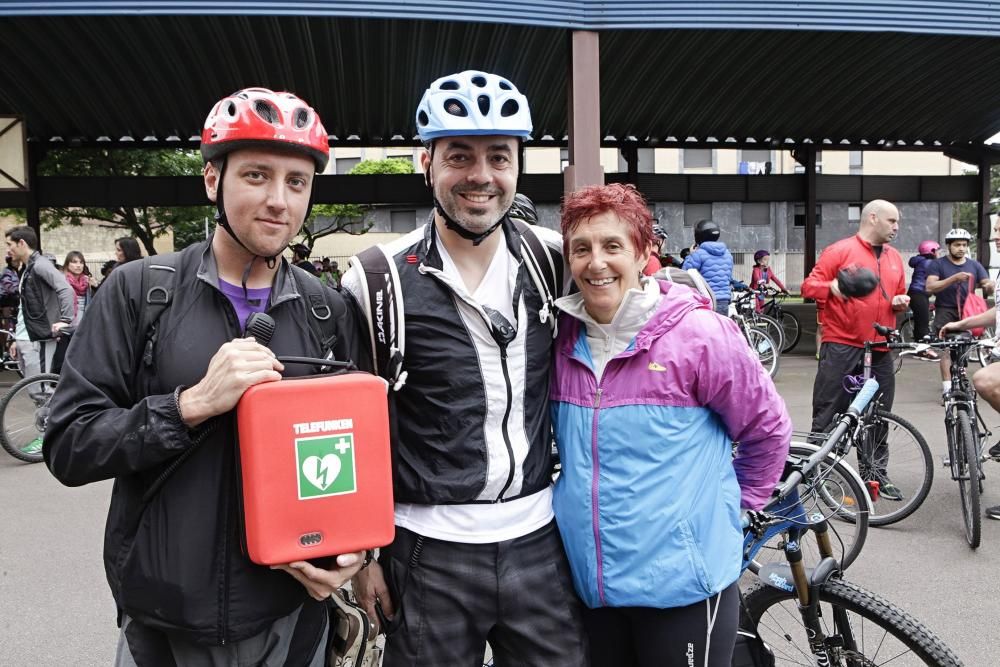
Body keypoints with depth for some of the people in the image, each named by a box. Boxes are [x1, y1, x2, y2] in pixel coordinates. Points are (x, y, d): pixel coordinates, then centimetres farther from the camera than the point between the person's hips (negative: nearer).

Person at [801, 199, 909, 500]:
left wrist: (901, 302, 5)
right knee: (828, 413, -1)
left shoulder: (894, 257, 16)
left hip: (880, 349, 6)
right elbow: (809, 285, -7)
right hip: (842, 346, -6)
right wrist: (832, 286, -26)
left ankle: (874, 473, 22)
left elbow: (899, 294, 27)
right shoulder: (840, 250, -4)